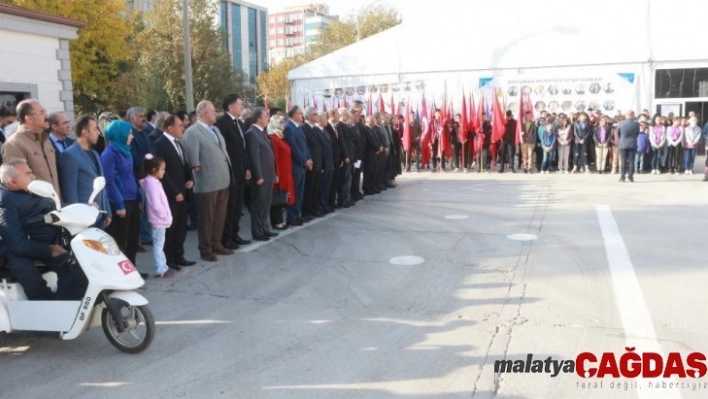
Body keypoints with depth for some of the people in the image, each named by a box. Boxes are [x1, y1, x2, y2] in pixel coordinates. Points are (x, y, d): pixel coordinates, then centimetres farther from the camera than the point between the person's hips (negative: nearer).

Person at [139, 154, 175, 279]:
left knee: (159, 244, 15)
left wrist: (167, 216, 14)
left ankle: (163, 267, 23)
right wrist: (166, 216, -15)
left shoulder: (153, 181, 13)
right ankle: (160, 270, -1)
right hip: (159, 219, -10)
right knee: (158, 245, -5)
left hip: (160, 219, 10)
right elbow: (155, 204, -24)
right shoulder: (152, 183, -18)